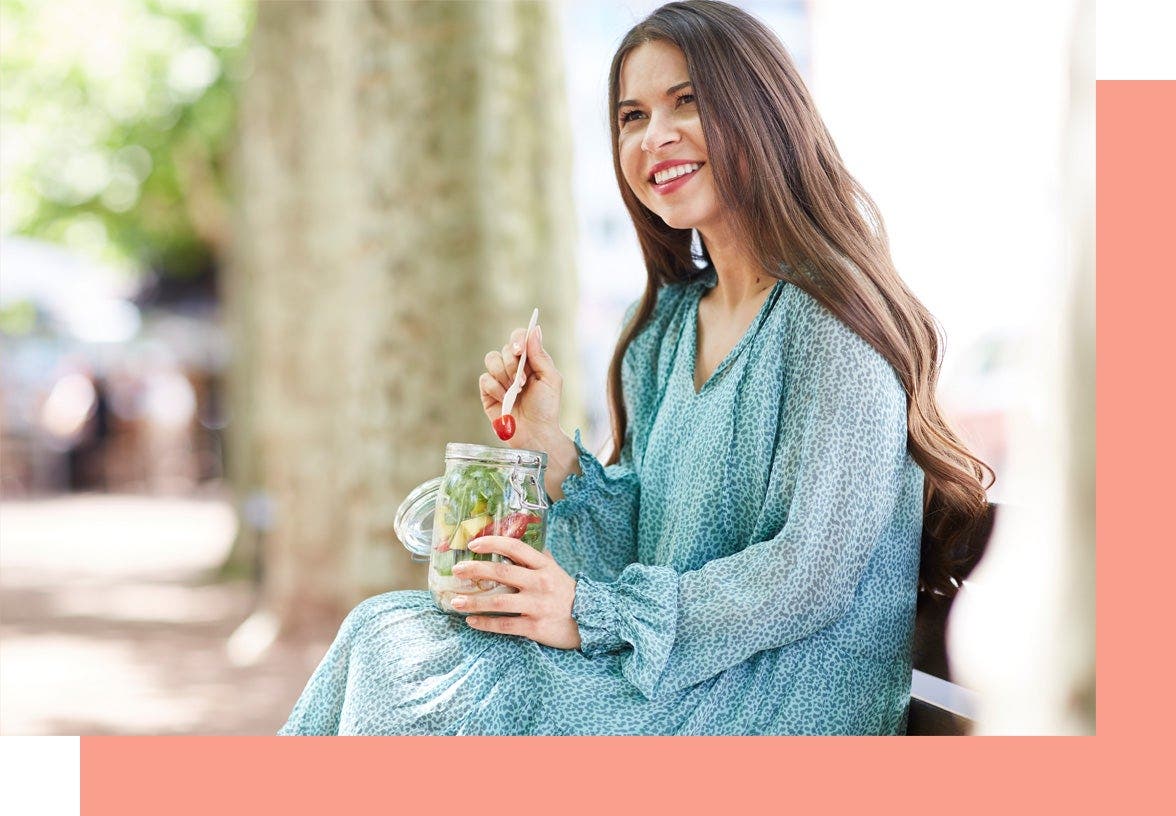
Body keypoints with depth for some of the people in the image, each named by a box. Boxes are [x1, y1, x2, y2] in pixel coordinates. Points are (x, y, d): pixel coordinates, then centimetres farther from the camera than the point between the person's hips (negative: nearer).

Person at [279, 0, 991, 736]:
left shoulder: (830, 313, -11)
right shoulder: (669, 326, 14)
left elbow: (814, 570, -19)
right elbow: (644, 553, 12)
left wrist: (592, 614, -17)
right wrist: (550, 448, -4)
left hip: (791, 698, -7)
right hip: (672, 681, 7)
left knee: (412, 668, -18)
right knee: (386, 629, -10)